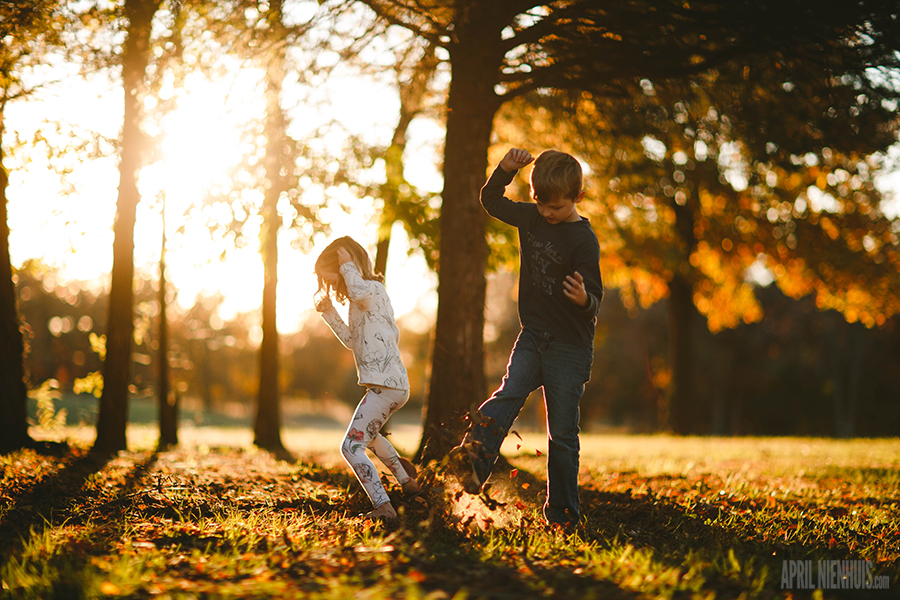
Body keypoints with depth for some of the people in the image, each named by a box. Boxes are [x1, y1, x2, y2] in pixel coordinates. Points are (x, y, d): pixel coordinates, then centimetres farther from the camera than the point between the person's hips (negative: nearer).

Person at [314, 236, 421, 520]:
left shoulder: (373, 289, -10)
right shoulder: (361, 300, 19)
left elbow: (359, 291, -36)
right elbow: (353, 341, 25)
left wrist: (348, 265, -18)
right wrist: (328, 312, 17)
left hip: (387, 385, -11)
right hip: (393, 384, 11)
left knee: (351, 446, -15)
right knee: (367, 433, 35)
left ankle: (383, 506, -21)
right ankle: (406, 480, 47)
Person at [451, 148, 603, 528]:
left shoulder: (584, 240, -15)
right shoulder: (531, 217, 3)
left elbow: (594, 300, -16)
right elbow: (491, 200, 16)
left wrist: (583, 299, -40)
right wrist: (506, 170, -2)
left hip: (569, 348, -5)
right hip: (533, 336, 5)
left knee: (562, 436, 0)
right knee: (509, 395, -22)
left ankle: (562, 517, 8)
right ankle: (474, 461, -39)